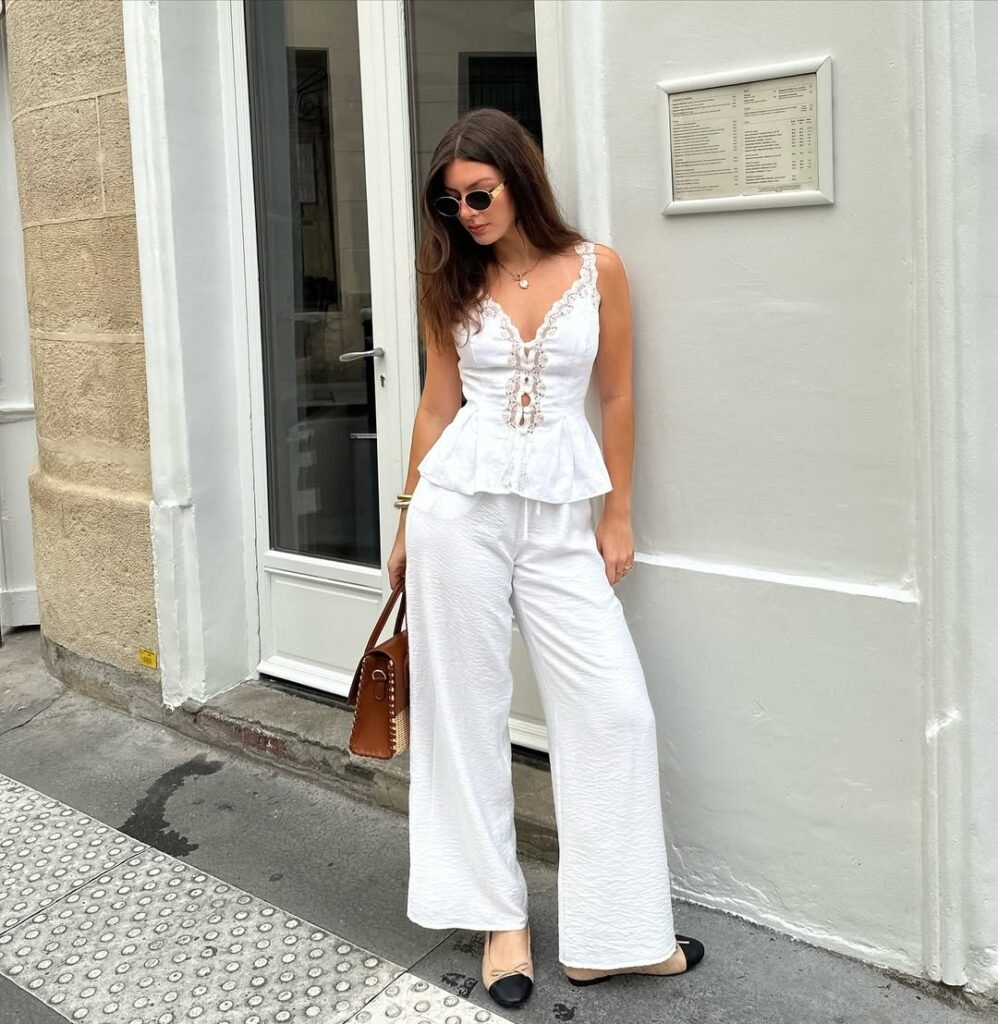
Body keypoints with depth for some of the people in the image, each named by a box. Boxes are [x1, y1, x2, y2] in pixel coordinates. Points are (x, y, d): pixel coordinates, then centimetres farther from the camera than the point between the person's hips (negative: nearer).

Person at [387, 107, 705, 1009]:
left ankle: (612, 935, 12)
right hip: (461, 503, 1)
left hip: (561, 513, 0)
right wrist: (409, 524, 11)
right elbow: (438, 403, 10)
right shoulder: (452, 282, 6)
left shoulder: (597, 267, 3)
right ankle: (500, 917, 20)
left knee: (614, 713, -3)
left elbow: (617, 399, 6)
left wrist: (618, 518, 4)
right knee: (467, 709, 4)